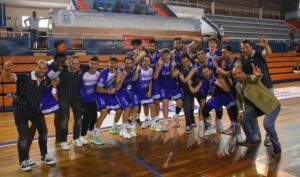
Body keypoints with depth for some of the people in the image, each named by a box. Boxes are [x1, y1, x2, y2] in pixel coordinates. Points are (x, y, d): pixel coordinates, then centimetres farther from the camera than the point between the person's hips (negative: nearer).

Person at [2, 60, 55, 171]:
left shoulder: (46, 80, -8)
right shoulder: (25, 77, -24)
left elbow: (53, 84, 17)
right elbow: (7, 77, -38)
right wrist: (5, 69, -58)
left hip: (36, 110, 5)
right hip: (21, 111, -5)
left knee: (43, 132, 11)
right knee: (24, 136, -4)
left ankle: (44, 156, 34)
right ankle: (23, 161, 20)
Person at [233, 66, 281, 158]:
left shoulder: (249, 78, -19)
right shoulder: (237, 86, 3)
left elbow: (255, 78, -44)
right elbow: (239, 99, 18)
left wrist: (257, 75, -68)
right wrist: (240, 110, 3)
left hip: (271, 104, -8)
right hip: (258, 107, 8)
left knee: (267, 124, -26)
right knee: (243, 118, 3)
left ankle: (277, 148, -1)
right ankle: (252, 139, 26)